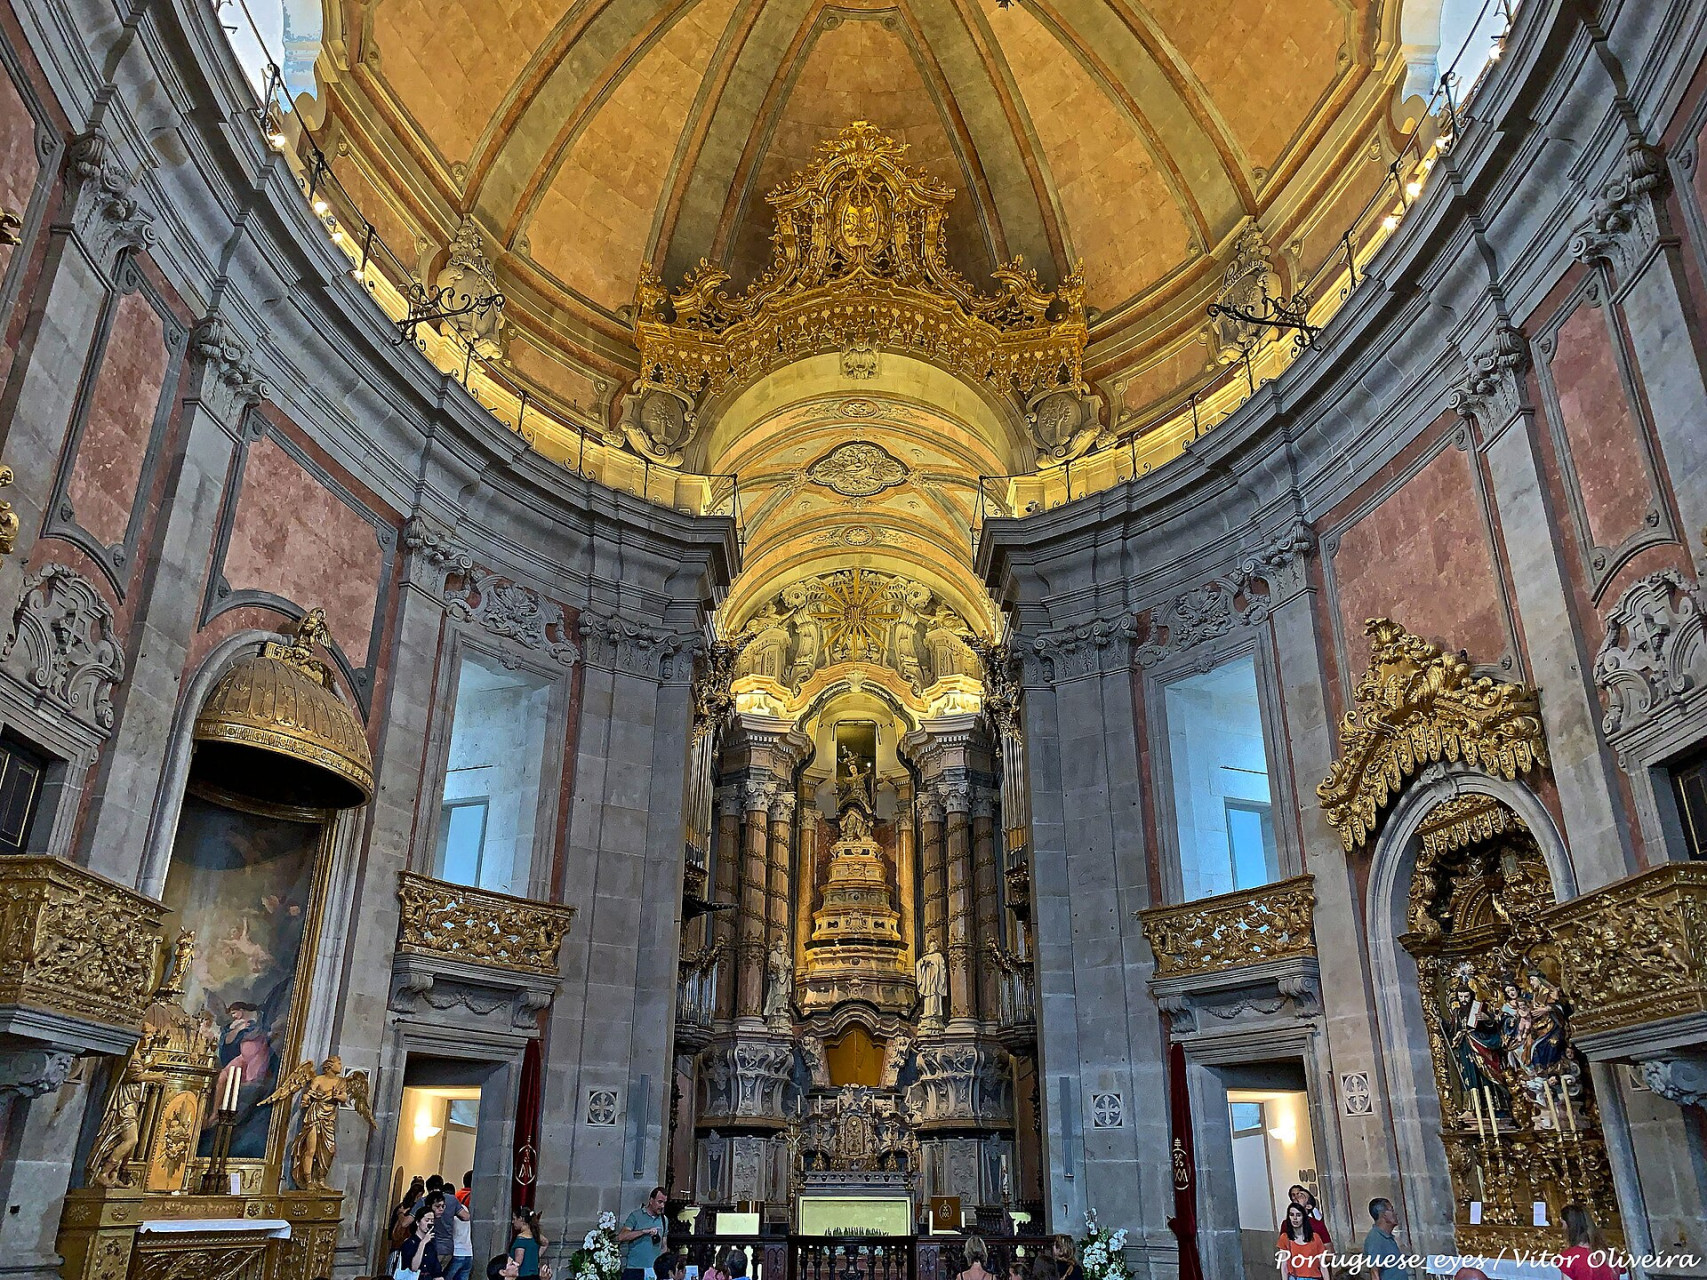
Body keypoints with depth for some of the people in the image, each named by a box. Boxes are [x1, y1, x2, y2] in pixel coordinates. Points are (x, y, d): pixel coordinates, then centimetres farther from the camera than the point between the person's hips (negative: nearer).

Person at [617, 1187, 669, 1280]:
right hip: (633, 1269, -4)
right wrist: (645, 1231, -20)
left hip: (654, 1269, 4)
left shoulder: (664, 1220, 13)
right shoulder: (636, 1216, -2)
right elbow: (621, 1237, -14)